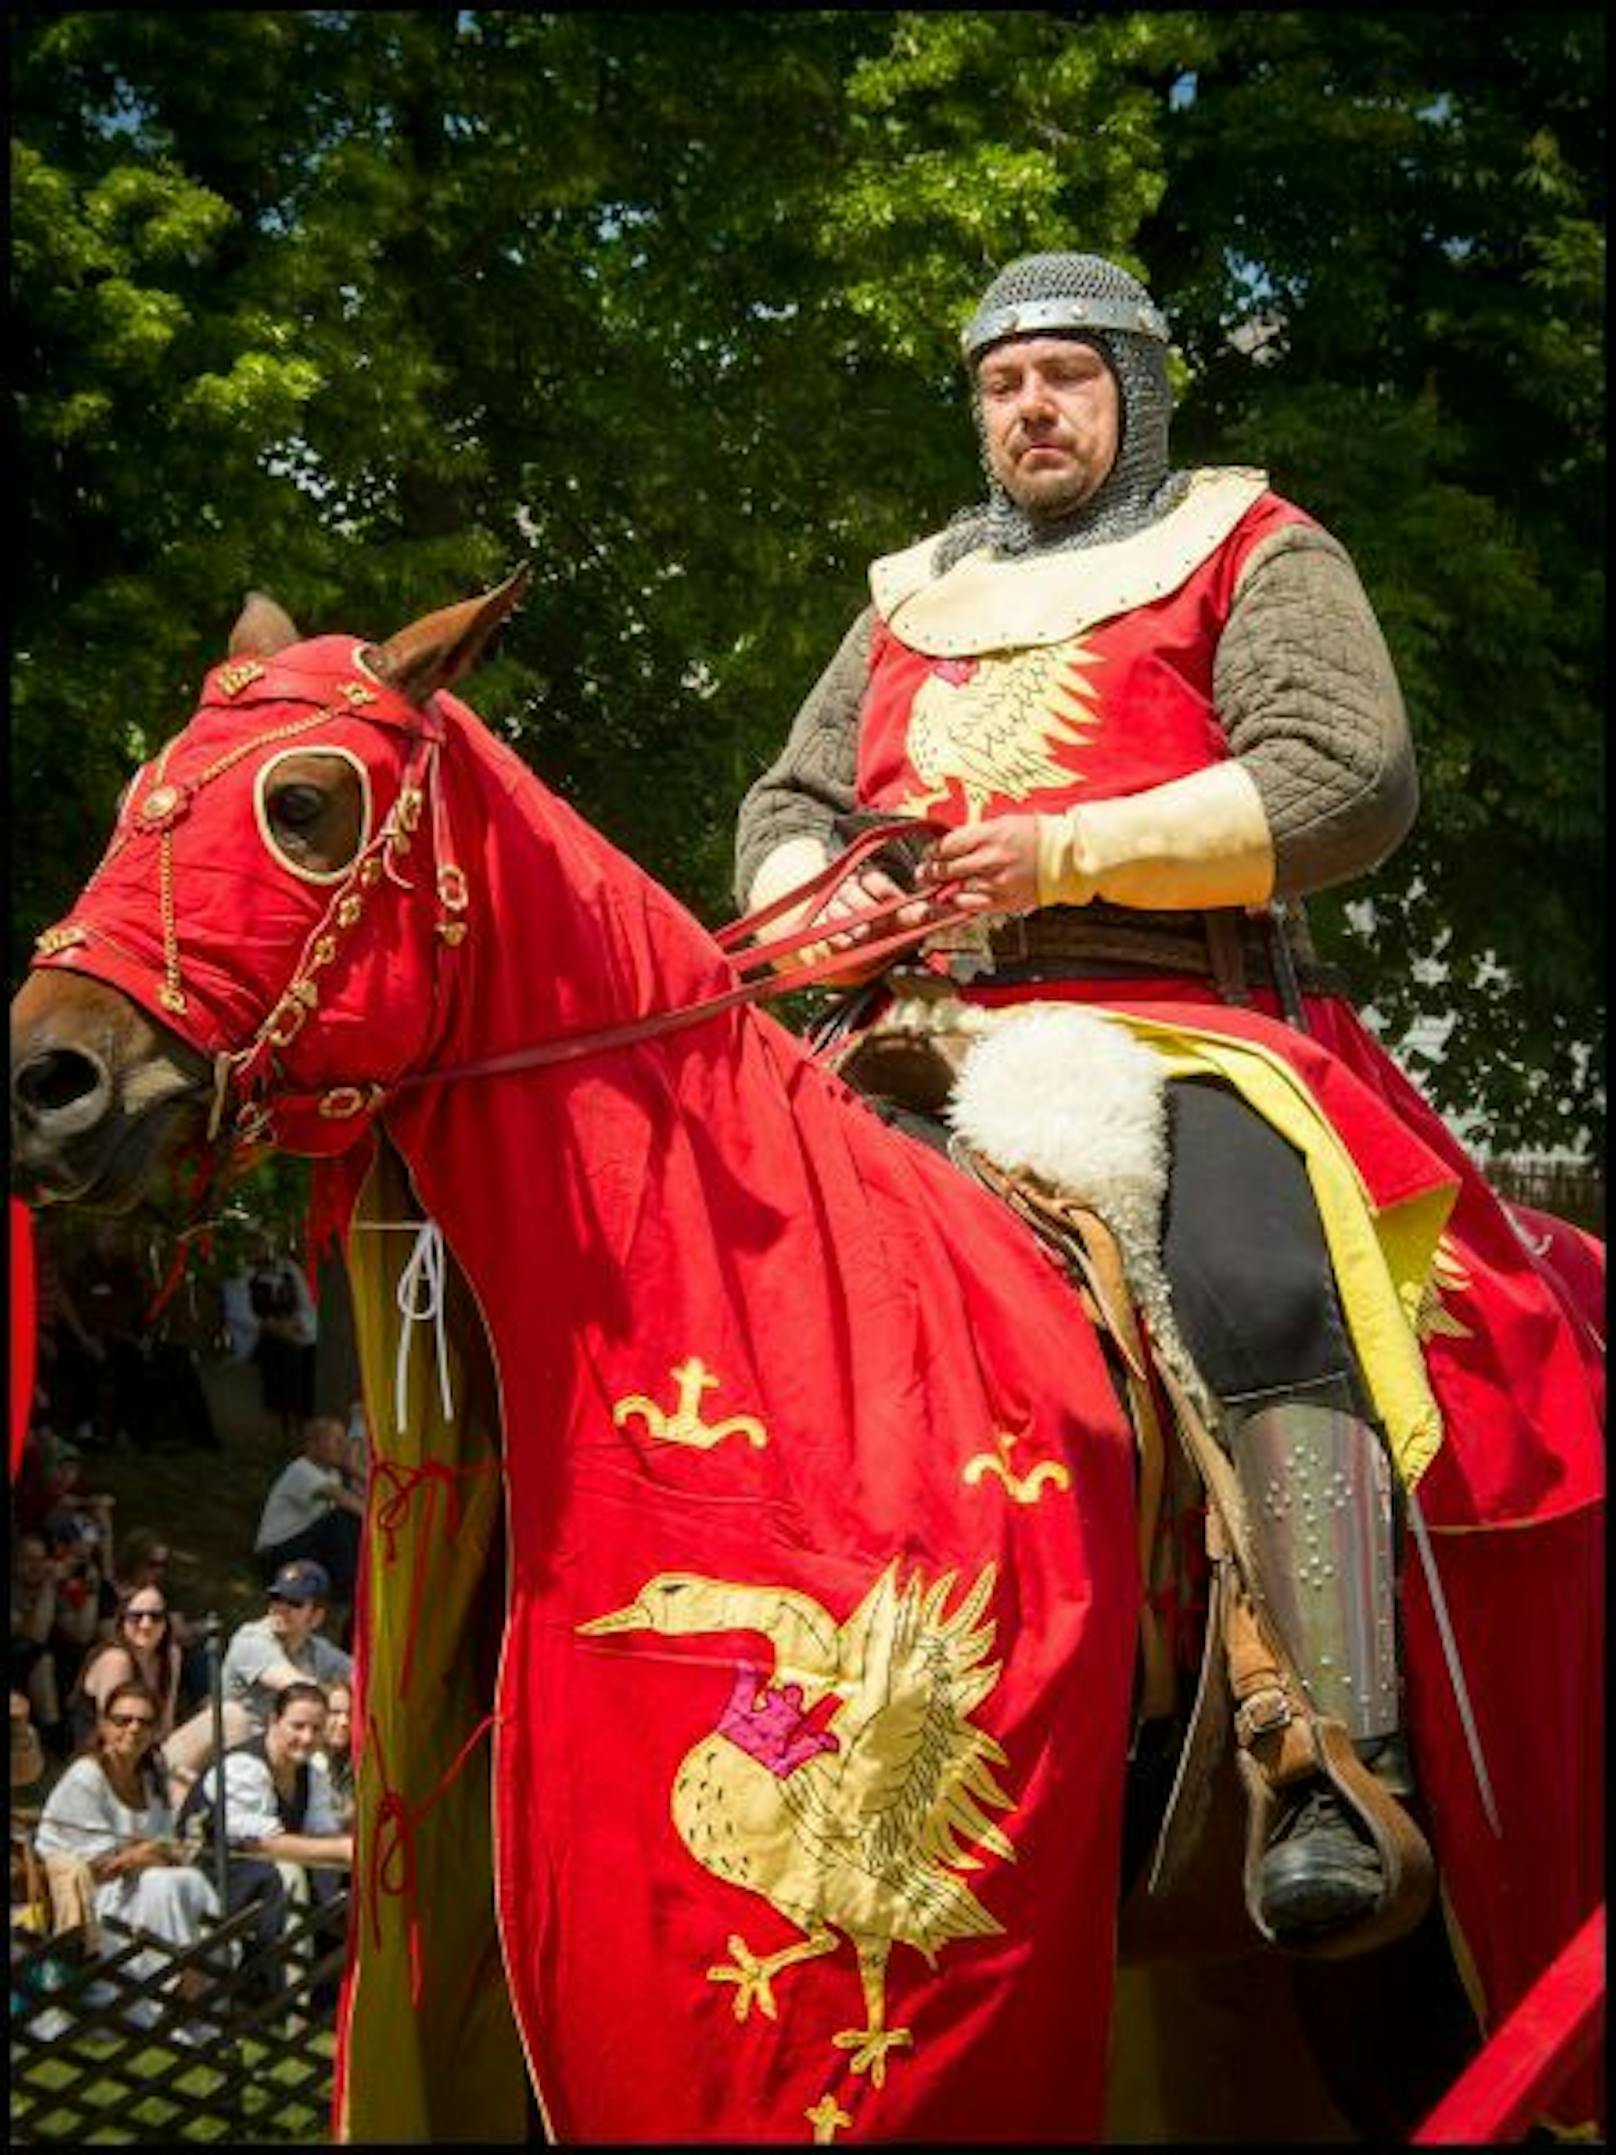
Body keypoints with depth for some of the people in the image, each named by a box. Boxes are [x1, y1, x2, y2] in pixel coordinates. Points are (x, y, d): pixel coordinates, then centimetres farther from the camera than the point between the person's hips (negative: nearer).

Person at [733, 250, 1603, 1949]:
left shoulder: (1249, 553, 12)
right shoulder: (912, 600, 28)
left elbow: (1354, 776, -4)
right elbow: (786, 811, 27)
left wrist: (1069, 853, -14)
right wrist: (819, 903, -1)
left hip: (1180, 1020, -6)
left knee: (1261, 1291, -34)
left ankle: (1335, 1775, -44)